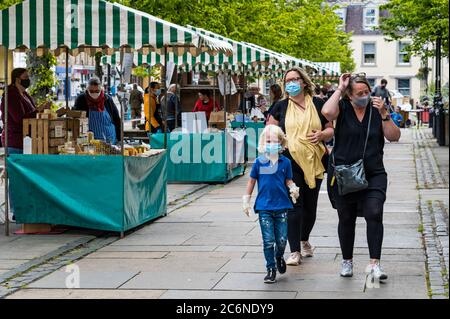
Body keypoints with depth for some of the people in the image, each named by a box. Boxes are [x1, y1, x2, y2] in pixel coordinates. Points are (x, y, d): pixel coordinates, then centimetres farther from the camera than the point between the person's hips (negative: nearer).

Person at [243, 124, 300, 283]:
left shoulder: (285, 162, 0)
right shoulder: (259, 162, -2)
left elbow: (288, 180, 9)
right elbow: (252, 181, 8)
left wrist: (293, 188, -12)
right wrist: (246, 200, 10)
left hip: (281, 206, 1)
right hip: (264, 207, -1)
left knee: (282, 240, 5)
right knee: (268, 240, -1)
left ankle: (279, 257, 36)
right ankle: (271, 269, 10)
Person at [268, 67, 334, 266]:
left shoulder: (318, 104, 8)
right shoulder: (281, 107, 7)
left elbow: (331, 130, 13)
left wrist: (322, 134, -8)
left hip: (314, 162, 2)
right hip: (290, 162, -2)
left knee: (310, 206, 11)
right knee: (294, 206, -10)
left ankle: (304, 240, 35)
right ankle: (295, 252, -7)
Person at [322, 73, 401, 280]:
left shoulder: (376, 109, 3)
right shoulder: (343, 108, -4)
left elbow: (394, 137, -1)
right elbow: (327, 112, -27)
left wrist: (384, 114, -14)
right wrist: (339, 89, -16)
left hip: (373, 173, 1)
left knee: (374, 213, -16)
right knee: (346, 218, 12)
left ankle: (374, 263, -14)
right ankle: (347, 261, 30)